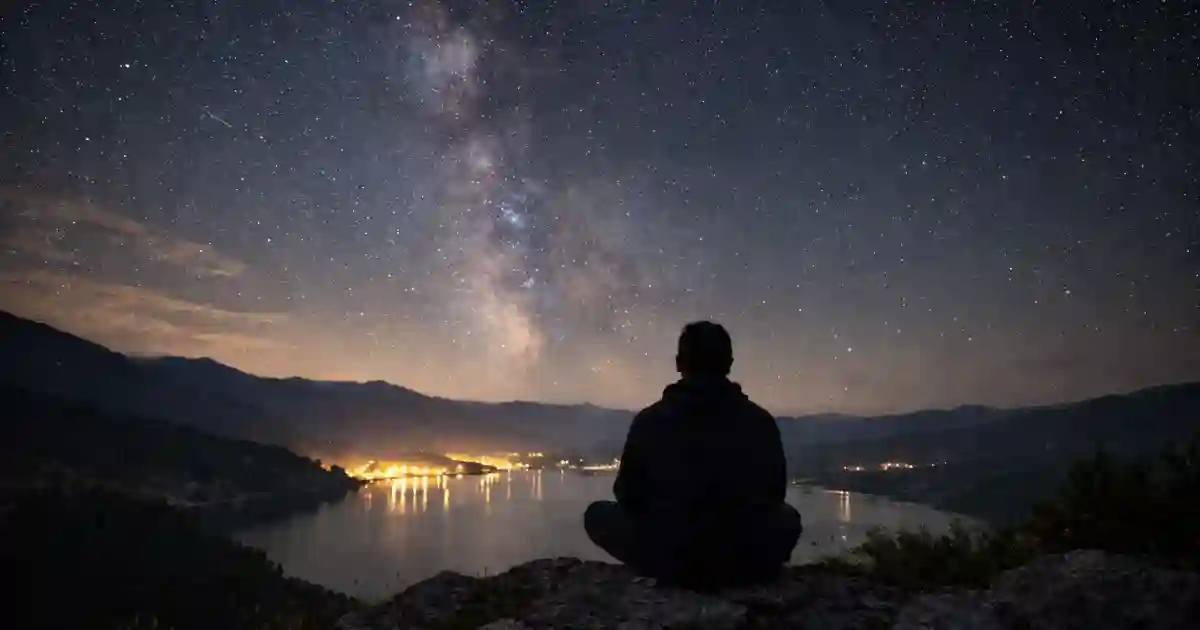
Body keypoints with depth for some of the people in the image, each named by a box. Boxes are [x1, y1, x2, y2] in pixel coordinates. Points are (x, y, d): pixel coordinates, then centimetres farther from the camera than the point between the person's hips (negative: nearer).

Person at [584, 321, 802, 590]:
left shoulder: (650, 420, -7)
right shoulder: (761, 421, -2)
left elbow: (629, 497, 2)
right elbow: (775, 495, 9)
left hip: (671, 562, -2)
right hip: (749, 564, 3)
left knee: (597, 514, 21)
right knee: (788, 517, 34)